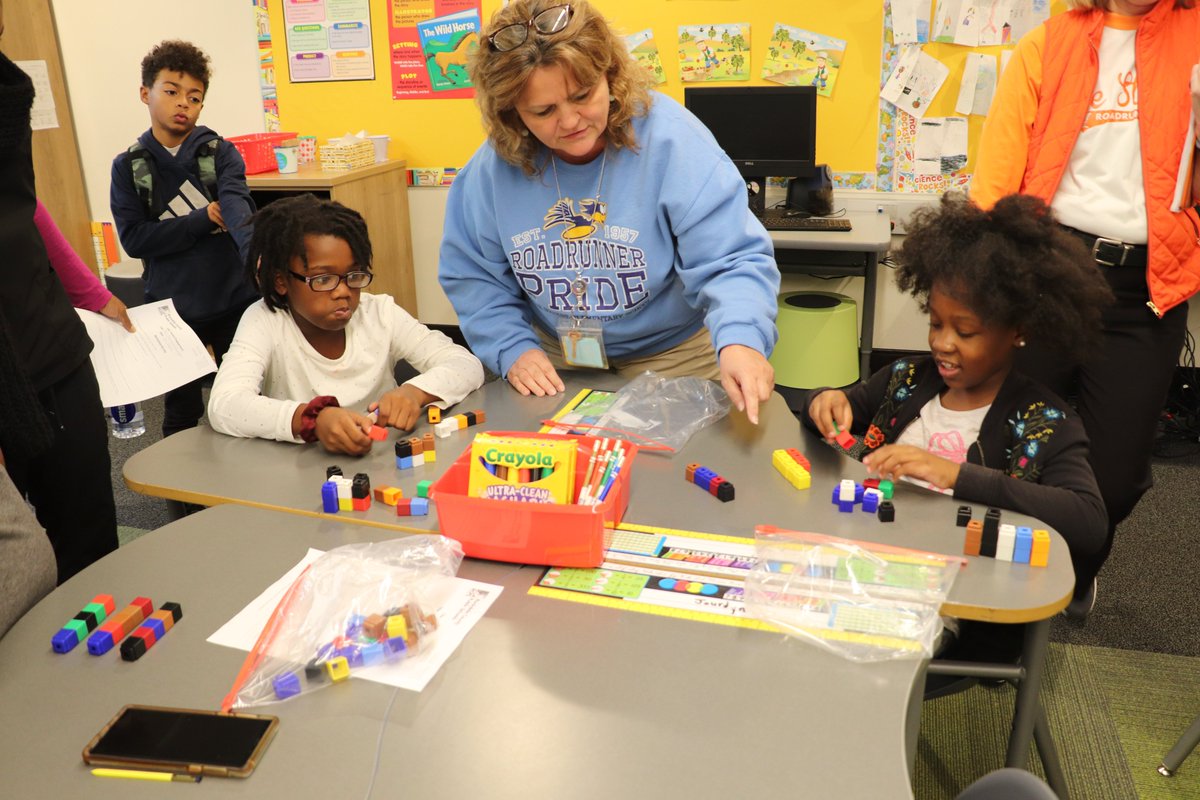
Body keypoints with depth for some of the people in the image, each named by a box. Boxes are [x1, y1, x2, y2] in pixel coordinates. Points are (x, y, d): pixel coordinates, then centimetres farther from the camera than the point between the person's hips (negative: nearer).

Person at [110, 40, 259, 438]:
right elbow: (133, 239, -8)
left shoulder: (220, 153, -3)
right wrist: (203, 219, -18)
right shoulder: (128, 167, 0)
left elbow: (236, 204, -22)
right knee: (181, 411, 15)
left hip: (234, 301, -1)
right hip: (172, 310, 1)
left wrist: (255, 253, -43)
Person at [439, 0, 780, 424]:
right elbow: (472, 275, -2)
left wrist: (740, 341, -46)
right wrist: (512, 349, -16)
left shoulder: (671, 139, -24)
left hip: (673, 356, -2)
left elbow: (731, 260, -27)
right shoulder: (494, 166, -13)